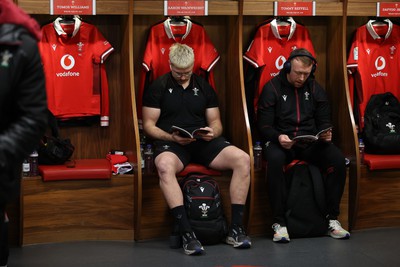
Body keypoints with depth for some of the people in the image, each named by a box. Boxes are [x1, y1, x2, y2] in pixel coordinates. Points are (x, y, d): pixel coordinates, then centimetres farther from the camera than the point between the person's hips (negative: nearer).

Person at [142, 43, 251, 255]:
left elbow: (216, 122, 17)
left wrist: (213, 132, -8)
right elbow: (148, 124, 2)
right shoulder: (158, 87, 7)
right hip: (171, 142, -3)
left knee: (242, 159, -23)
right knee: (164, 166, -41)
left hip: (203, 142, 4)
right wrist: (171, 137, -15)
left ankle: (236, 229, -19)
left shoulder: (204, 87, 18)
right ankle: (186, 233, -40)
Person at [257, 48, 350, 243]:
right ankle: (279, 222, -28)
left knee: (338, 159, -25)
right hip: (281, 141, -3)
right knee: (274, 159, -38)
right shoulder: (272, 88, 1)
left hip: (311, 142, 3)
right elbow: (264, 125, -3)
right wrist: (278, 137, -24)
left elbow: (324, 121, 14)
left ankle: (332, 218, -13)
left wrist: (326, 134, -10)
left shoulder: (315, 89, 12)